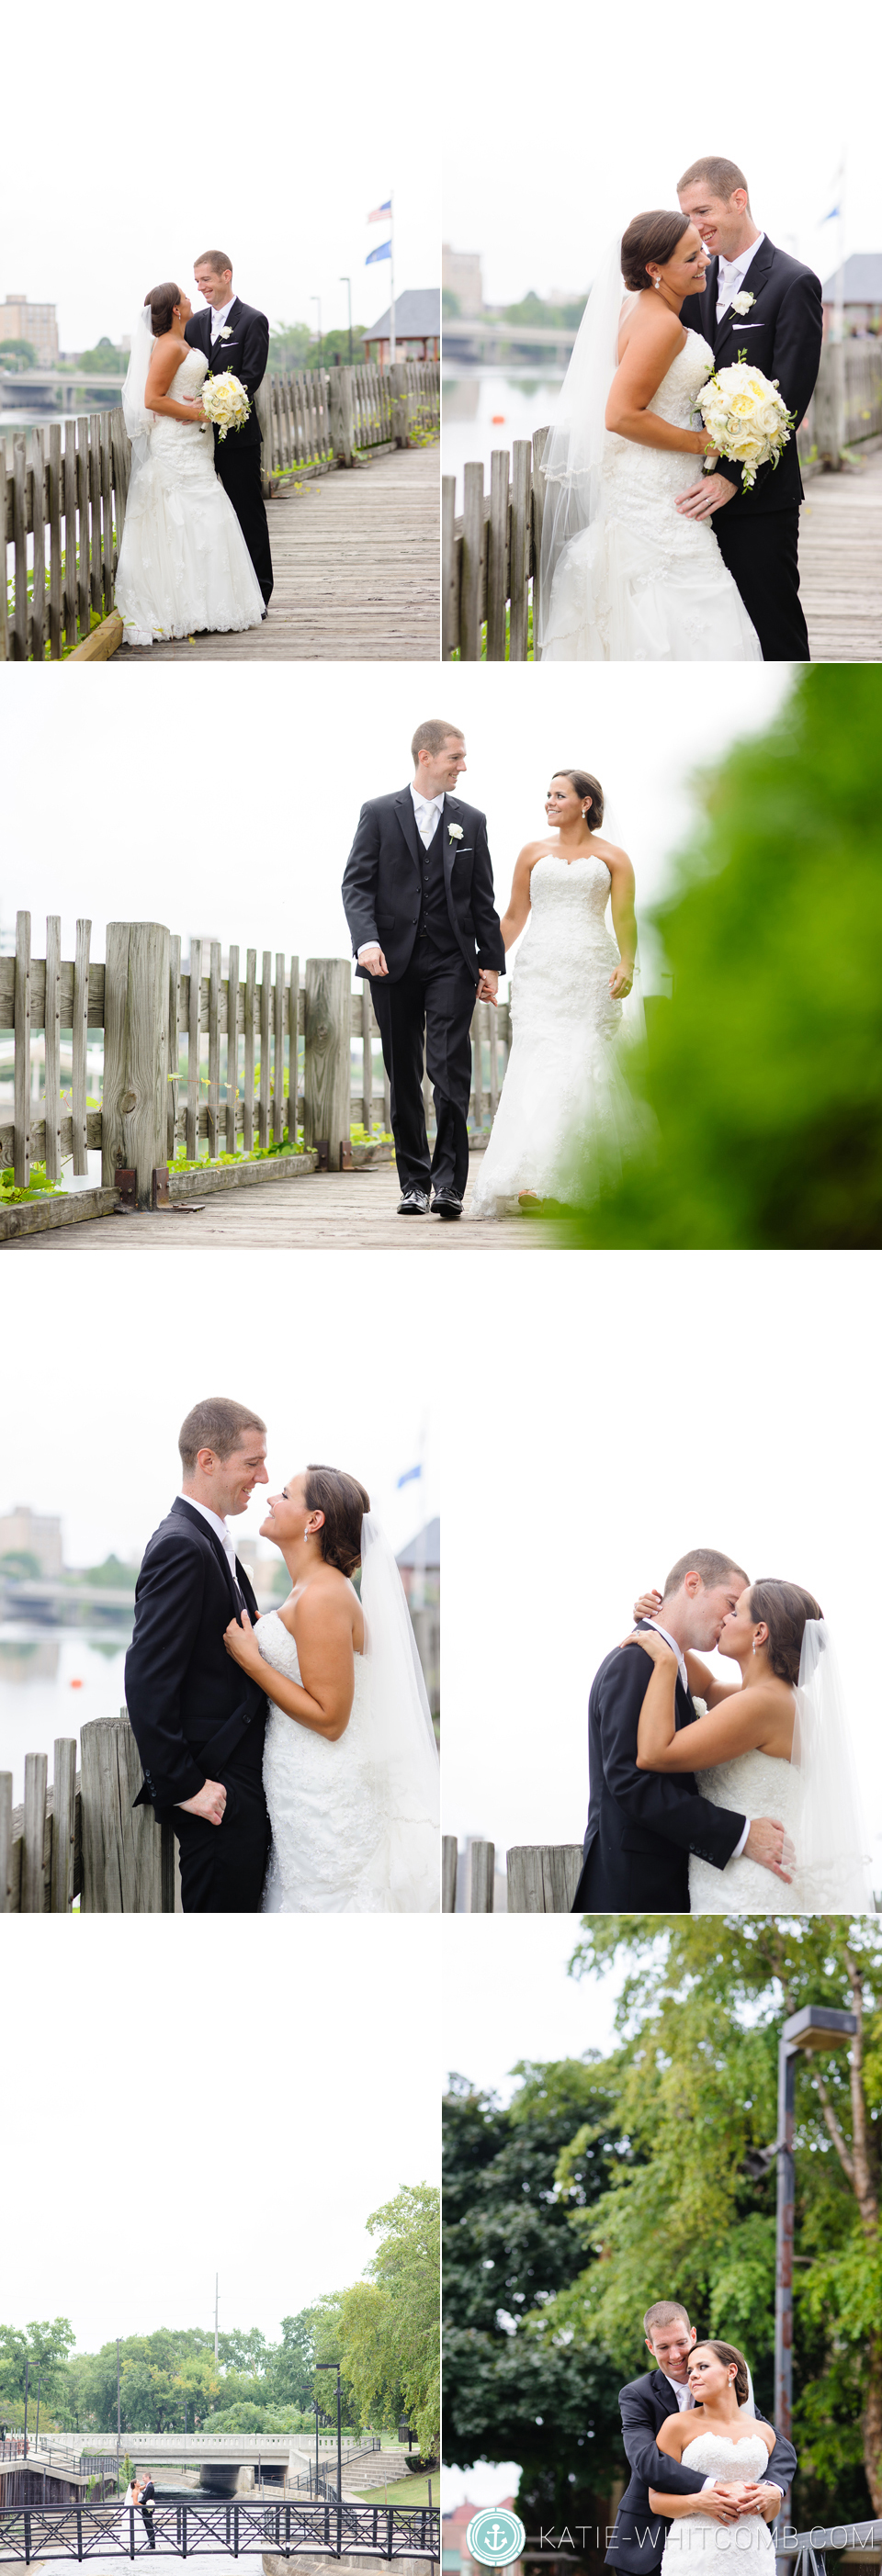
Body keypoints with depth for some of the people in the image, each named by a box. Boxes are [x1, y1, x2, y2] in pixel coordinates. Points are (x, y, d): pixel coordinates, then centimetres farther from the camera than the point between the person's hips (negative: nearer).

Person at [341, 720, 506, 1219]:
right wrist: (367, 940, -17)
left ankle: (449, 1182, -13)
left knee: (450, 1070, -12)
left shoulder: (471, 820, 11)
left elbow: (483, 899, 13)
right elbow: (357, 884, -1)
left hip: (451, 962, 0)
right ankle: (414, 1182, 11)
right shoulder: (379, 813, 5)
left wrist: (491, 963, 8)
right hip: (394, 962, 0)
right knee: (404, 1079, 4)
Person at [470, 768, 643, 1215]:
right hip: (541, 972, 1)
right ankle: (530, 1178, -19)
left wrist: (626, 964, -15)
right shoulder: (534, 852, 14)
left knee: (584, 1068, -6)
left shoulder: (612, 858, 9)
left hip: (592, 972, -1)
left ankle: (581, 1173, 4)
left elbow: (624, 918, 1)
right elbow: (514, 916, 17)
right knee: (538, 1068, -12)